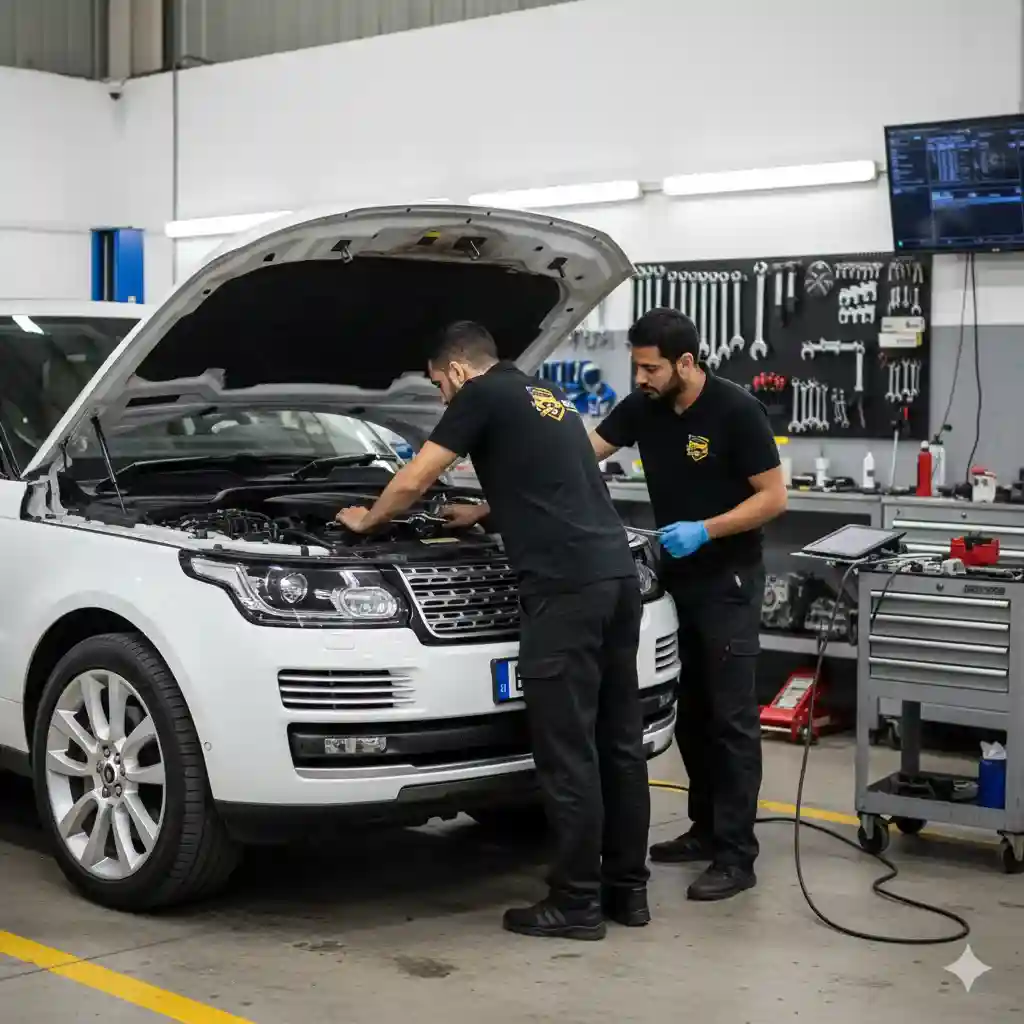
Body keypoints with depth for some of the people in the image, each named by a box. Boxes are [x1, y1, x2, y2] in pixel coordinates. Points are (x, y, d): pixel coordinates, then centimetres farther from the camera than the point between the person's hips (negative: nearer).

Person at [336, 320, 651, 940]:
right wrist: (484, 513, 50)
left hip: (567, 585, -9)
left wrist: (367, 520, 22)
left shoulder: (483, 395, 2)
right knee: (619, 740, 12)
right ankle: (628, 889, 20)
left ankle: (577, 903, 2)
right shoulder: (550, 398, 27)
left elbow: (413, 481, 4)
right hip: (618, 574, 9)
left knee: (566, 750, -3)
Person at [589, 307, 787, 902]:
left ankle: (736, 857, -4)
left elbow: (774, 498, -15)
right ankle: (707, 830, 25)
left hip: (728, 582, -7)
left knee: (731, 716, -6)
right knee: (690, 713, 13)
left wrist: (705, 530, -24)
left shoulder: (736, 411, -17)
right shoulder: (642, 407, 1)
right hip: (676, 580, 7)